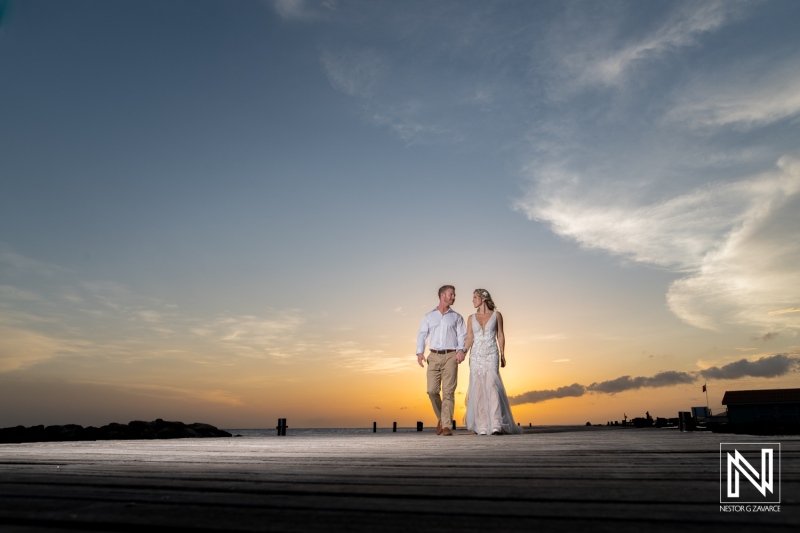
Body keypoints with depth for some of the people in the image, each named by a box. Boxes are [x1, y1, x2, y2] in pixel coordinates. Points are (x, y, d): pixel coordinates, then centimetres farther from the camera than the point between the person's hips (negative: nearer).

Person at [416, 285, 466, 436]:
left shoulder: (456, 317, 14)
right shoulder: (429, 316, 15)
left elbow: (462, 336, 5)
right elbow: (422, 335, 8)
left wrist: (461, 350, -15)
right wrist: (420, 352, -7)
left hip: (450, 356, -1)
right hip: (434, 356, 1)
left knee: (448, 391, -7)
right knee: (432, 390, -4)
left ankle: (446, 426, -5)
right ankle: (441, 418, 19)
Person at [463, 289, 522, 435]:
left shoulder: (496, 315, 6)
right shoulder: (471, 318, 12)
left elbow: (500, 336, 5)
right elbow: (469, 339, 8)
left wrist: (502, 355, -3)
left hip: (491, 355, -3)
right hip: (476, 356, 3)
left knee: (492, 386, -17)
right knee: (478, 390, -1)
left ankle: (496, 425, -19)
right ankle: (482, 426, 3)